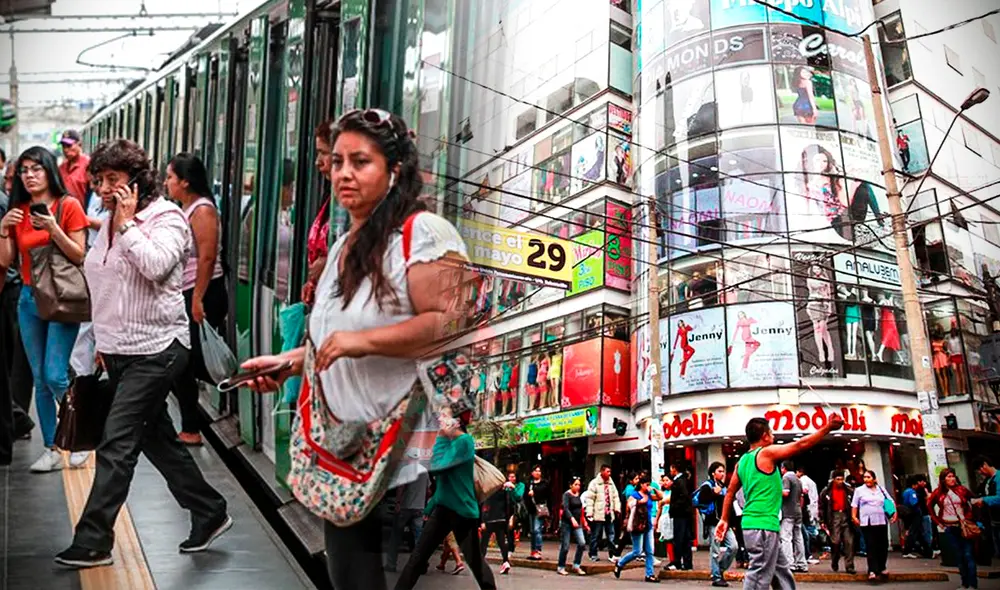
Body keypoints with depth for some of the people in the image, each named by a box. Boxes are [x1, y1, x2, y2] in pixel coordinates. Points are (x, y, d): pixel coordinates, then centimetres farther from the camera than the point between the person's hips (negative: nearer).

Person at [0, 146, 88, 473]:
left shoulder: (68, 206, -7)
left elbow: (80, 256, -10)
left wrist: (53, 229, -21)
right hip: (29, 299, 5)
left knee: (55, 375, -9)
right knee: (40, 378, 8)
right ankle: (52, 449, 16)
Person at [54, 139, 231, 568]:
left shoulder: (166, 217, -8)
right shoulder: (111, 226, 14)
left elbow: (156, 266, -27)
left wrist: (128, 223, -16)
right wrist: (104, 341, 21)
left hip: (155, 350, -8)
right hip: (120, 352, 9)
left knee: (116, 445, -8)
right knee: (157, 439, 13)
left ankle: (92, 542, 2)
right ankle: (209, 513, 25)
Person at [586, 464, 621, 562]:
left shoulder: (611, 483, 12)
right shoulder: (594, 483, -6)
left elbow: (616, 496, 16)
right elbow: (590, 499, -10)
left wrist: (617, 508, 4)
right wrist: (589, 513, -14)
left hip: (609, 514, 6)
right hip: (598, 514, -5)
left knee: (611, 535, 8)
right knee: (596, 536, 3)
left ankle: (612, 554, 15)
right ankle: (593, 555, 13)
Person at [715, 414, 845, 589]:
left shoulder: (742, 461, 14)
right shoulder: (767, 453, -10)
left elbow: (730, 492, 18)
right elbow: (800, 445, -11)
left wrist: (724, 520, 23)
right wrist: (828, 427, -5)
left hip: (754, 525, 9)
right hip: (763, 527, -9)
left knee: (783, 573, 18)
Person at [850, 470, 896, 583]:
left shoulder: (881, 489, 14)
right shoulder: (859, 490, 8)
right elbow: (854, 505, 6)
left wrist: (894, 512, -1)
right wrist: (854, 516, -5)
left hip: (881, 521, 3)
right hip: (867, 522, -3)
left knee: (883, 545, 4)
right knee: (871, 546, -7)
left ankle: (882, 568, 20)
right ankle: (873, 570, -6)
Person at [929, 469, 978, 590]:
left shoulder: (961, 489, -2)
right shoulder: (938, 493, 2)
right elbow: (930, 506, 13)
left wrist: (969, 517, -2)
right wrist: (938, 521, 8)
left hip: (964, 527, -2)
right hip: (949, 529, 2)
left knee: (968, 555, -7)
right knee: (959, 556, 8)